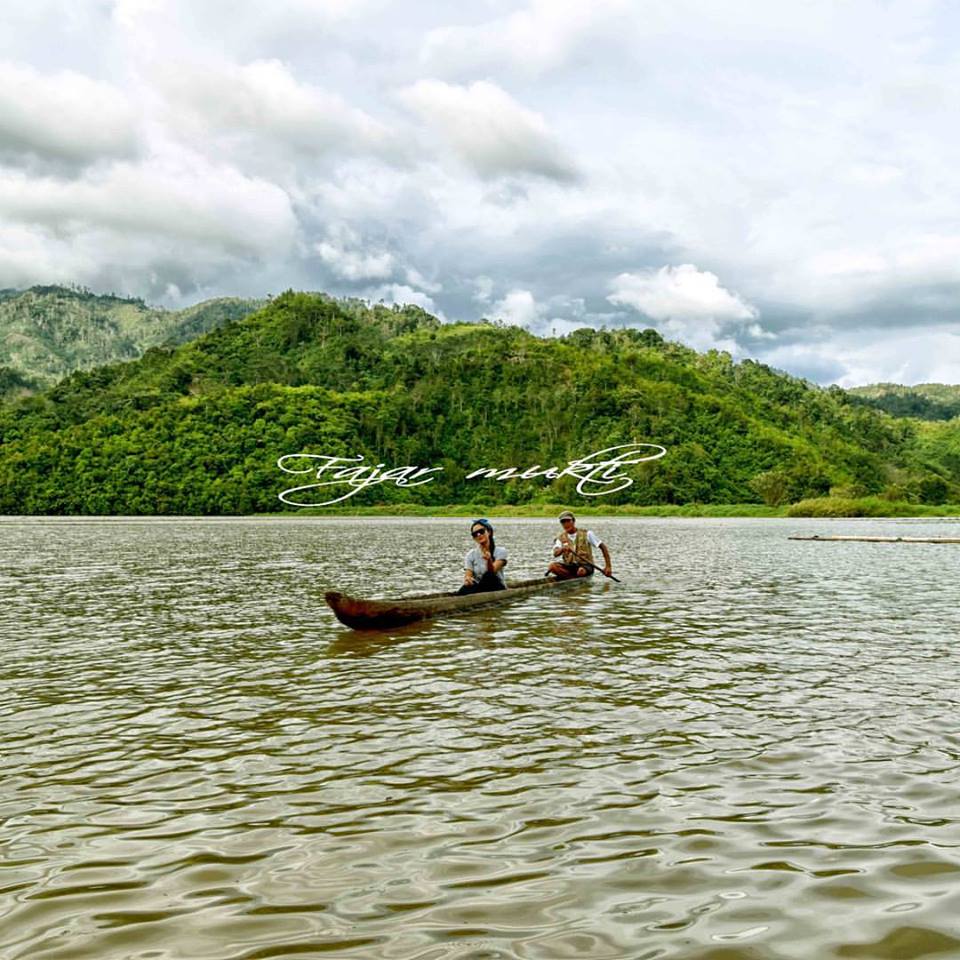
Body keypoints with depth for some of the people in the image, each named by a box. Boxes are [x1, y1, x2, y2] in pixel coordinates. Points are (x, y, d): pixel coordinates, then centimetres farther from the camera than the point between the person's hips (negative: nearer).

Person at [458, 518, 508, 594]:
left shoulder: (500, 551, -2)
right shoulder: (471, 554, 7)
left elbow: (492, 571, -19)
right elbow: (468, 575, -5)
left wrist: (489, 560, -41)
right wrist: (467, 579, -30)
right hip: (479, 589, 2)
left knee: (488, 576, -34)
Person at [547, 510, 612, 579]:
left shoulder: (586, 534, 0)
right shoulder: (561, 538, 6)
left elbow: (603, 547, 0)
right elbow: (555, 553, -13)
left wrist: (608, 566, -8)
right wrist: (562, 549, -38)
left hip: (585, 565, -3)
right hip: (569, 566, 3)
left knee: (581, 571, -40)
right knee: (552, 566, -28)